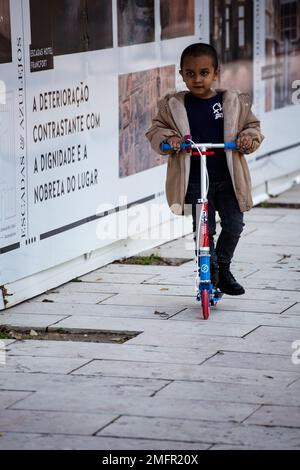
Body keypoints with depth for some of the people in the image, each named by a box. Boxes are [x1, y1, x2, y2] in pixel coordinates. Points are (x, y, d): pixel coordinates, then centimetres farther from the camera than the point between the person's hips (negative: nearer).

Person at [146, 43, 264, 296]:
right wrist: (167, 139, -14)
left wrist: (249, 137, -10)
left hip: (228, 179, 1)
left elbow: (252, 125, 11)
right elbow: (156, 130, 6)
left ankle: (223, 268, 21)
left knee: (234, 224, -2)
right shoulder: (173, 106, -1)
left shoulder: (233, 102, 1)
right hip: (194, 182, -1)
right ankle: (210, 271, 21)